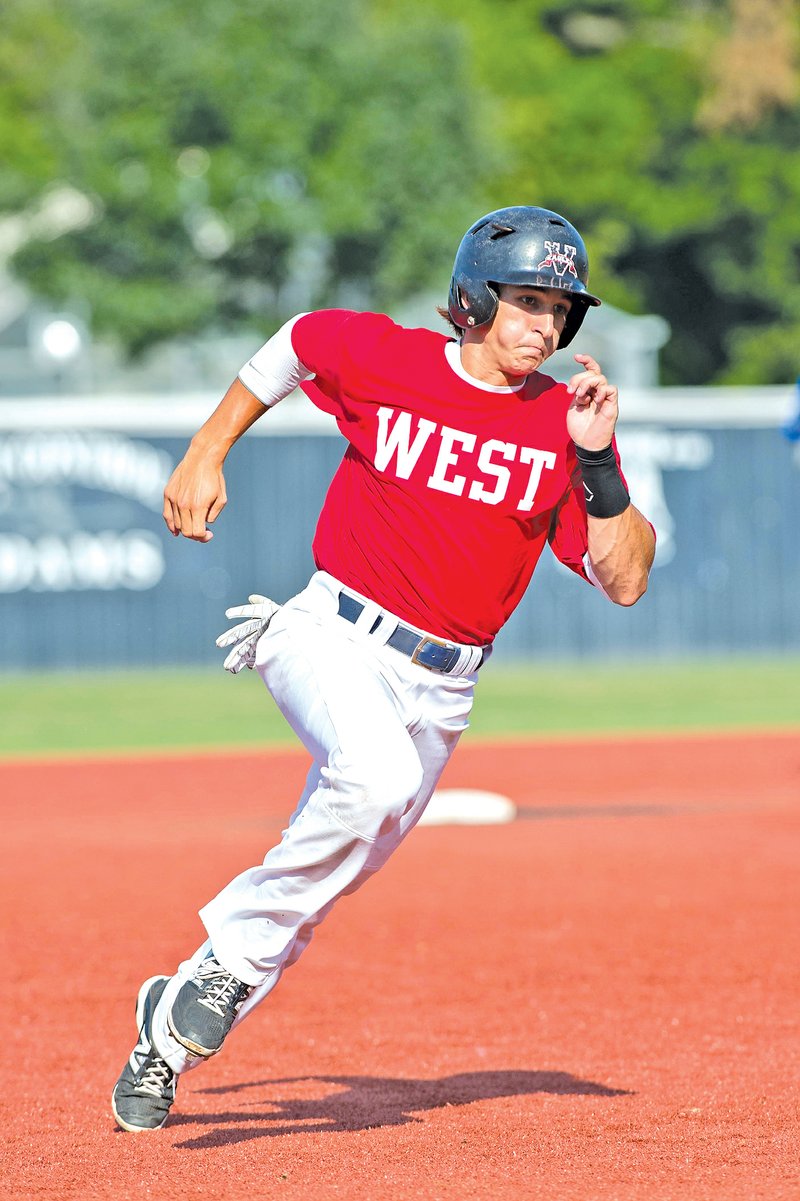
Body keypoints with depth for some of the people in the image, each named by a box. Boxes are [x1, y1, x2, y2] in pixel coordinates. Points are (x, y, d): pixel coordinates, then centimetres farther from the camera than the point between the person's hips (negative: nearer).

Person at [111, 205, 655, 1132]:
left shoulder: (567, 425, -1)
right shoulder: (381, 359, -5)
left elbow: (624, 581, -4)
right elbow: (292, 344, 16)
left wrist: (598, 463, -17)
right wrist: (207, 452, 14)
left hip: (438, 690, 3)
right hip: (335, 638, -3)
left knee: (332, 871, 4)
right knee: (376, 778, -34)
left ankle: (176, 1025, 21)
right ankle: (229, 961, -22)